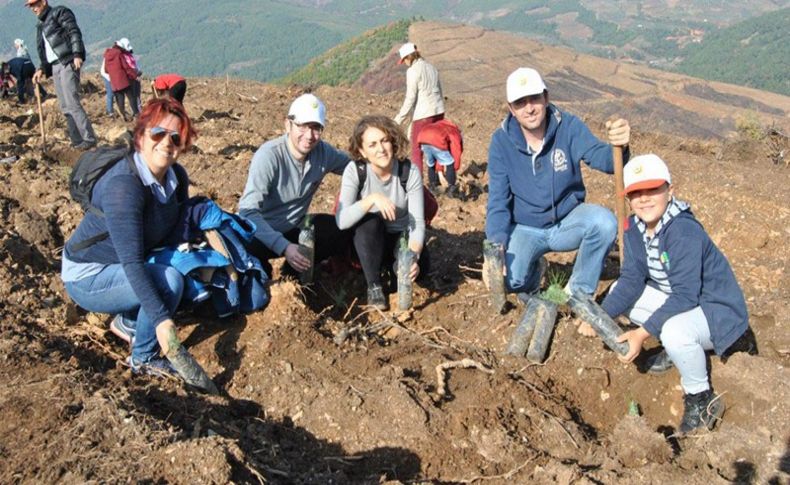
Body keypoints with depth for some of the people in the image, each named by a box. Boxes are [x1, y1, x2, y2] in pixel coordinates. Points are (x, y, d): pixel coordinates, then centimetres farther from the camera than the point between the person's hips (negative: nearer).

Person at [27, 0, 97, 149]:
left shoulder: (59, 12, 2)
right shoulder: (40, 26, 25)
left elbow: (74, 32, -10)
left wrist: (77, 54, -22)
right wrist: (42, 69, 11)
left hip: (67, 63, -9)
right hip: (55, 67, 9)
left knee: (72, 103, -15)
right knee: (65, 106, 4)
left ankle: (89, 139, -14)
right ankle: (77, 140, 6)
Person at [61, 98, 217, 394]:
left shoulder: (176, 177, -5)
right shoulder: (123, 185, -29)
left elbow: (180, 227, 8)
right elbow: (131, 262, -35)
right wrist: (161, 320, -40)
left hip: (127, 269, 8)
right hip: (87, 278, -8)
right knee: (168, 281, -27)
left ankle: (128, 322, 10)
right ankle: (143, 359, -6)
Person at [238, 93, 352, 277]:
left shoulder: (323, 152, -11)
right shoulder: (269, 155, -27)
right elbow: (248, 210, -33)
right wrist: (283, 247, -44)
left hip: (295, 228, 5)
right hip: (262, 232, -5)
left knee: (344, 232, -14)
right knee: (247, 250, -37)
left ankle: (295, 270, 6)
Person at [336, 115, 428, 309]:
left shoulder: (409, 171, -18)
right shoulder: (355, 171, -20)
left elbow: (418, 222, -21)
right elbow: (341, 221, -29)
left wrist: (413, 256, -40)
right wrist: (371, 199, -43)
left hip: (401, 238, 1)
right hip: (367, 242, -1)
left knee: (419, 263, -30)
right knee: (370, 221, -34)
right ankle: (374, 285, -15)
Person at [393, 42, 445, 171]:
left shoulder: (412, 71, -10)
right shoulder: (431, 68, 12)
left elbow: (410, 98, -14)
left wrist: (399, 119, -10)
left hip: (423, 114, -7)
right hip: (439, 111, 7)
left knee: (417, 150, 1)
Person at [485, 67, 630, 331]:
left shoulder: (568, 126, -15)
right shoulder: (501, 141, -13)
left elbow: (600, 157, -31)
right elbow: (497, 200, -14)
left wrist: (618, 147, -56)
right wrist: (497, 247, -29)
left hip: (567, 222, 1)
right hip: (525, 228, 0)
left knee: (604, 221, -32)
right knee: (511, 280, -28)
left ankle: (579, 294, -7)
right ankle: (533, 268, 14)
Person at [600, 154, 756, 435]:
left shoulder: (684, 232, -29)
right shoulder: (635, 228, -5)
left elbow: (685, 297, -31)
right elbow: (631, 279, -6)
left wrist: (642, 334, -34)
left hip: (718, 311, -9)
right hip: (674, 298, 9)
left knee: (674, 332, -37)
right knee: (618, 292, 4)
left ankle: (701, 399, -9)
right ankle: (678, 347, 14)